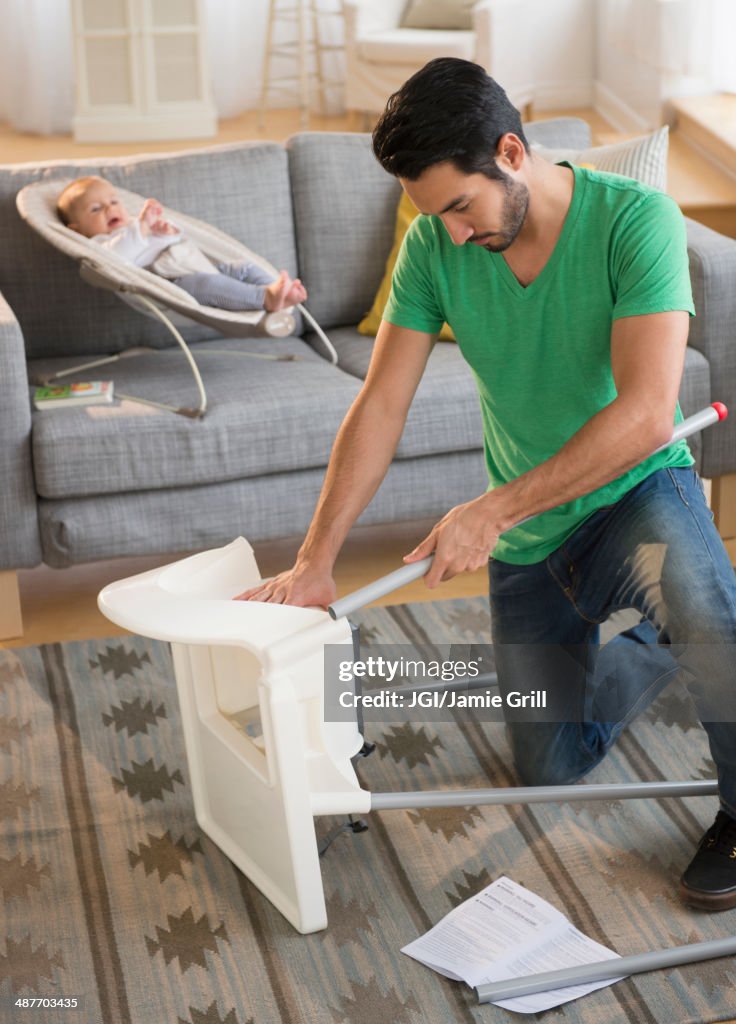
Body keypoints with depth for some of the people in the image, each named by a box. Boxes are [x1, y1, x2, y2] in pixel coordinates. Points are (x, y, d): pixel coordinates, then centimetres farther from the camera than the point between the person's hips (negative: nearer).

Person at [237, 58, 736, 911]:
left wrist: (494, 508, -32)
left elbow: (646, 412, -31)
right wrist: (314, 561, -14)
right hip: (526, 538, 5)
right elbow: (380, 409, -9)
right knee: (551, 773, 8)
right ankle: (662, 645, 34)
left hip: (635, 489, -4)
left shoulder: (634, 219, -23)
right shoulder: (434, 248, -10)